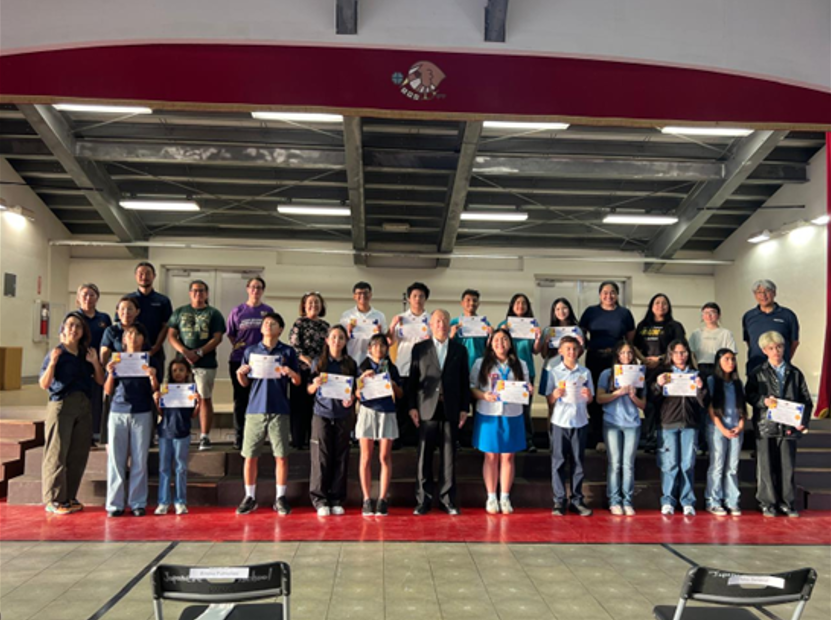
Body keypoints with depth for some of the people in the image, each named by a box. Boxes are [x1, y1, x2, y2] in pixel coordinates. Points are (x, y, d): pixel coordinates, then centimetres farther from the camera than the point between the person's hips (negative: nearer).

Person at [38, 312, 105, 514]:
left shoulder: (86, 355, 13)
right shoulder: (56, 353, -1)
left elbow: (100, 381, 11)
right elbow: (44, 384, -8)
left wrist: (95, 362, -4)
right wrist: (52, 362, -21)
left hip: (83, 407, 5)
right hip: (61, 406, -5)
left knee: (78, 455, 7)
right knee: (57, 454, -4)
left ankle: (69, 497, 17)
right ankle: (54, 500, 4)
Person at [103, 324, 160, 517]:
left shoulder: (150, 361, 6)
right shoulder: (116, 360, 9)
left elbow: (155, 391, 5)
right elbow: (108, 391, 7)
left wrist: (152, 377, -15)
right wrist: (110, 374, -10)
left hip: (142, 414, -1)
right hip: (118, 412, 1)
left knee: (140, 460, 2)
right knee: (116, 459, 1)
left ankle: (138, 503, 9)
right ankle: (115, 504, 8)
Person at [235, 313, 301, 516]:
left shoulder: (288, 352, 6)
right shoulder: (251, 351, 10)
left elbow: (298, 381, 5)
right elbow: (245, 383, 13)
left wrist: (290, 373, -15)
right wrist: (240, 374, -8)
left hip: (279, 410, -1)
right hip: (255, 409, 1)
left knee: (281, 456, 1)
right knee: (250, 456, 4)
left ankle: (281, 498, 12)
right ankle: (250, 497, 17)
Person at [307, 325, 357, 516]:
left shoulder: (351, 364, 7)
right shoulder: (319, 363, 3)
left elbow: (355, 389, 10)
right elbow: (309, 390, 4)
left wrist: (352, 398, -11)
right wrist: (315, 384, -17)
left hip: (343, 415, 2)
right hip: (322, 414, -2)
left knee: (341, 458, 4)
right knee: (321, 458, -2)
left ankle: (337, 500, 13)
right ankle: (320, 499, 7)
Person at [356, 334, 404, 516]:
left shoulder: (392, 368, 11)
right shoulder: (363, 367, 7)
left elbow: (400, 395, 12)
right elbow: (357, 394, 2)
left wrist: (393, 384, -7)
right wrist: (362, 378, -13)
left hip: (387, 413, 1)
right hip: (367, 411, -1)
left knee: (385, 457, -1)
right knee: (366, 457, -1)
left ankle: (382, 499, 3)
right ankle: (367, 500, 4)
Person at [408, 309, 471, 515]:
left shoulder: (460, 350, 10)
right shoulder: (419, 349, 7)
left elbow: (464, 382, 8)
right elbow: (412, 380, 5)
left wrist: (464, 408, 2)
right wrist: (412, 407, -2)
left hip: (450, 410, 1)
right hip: (427, 409, -1)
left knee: (449, 457, 4)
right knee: (424, 457, 2)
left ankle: (448, 499, 12)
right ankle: (423, 500, 10)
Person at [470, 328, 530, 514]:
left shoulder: (520, 365, 11)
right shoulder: (481, 363, 4)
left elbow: (525, 390, 12)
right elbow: (471, 388, 0)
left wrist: (528, 391, -10)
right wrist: (484, 395, -17)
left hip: (512, 416, 2)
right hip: (488, 415, -2)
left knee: (508, 457, 4)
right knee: (491, 457, 4)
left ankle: (505, 498, 13)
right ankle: (491, 498, 12)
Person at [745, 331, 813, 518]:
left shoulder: (795, 373, 9)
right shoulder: (758, 373, 4)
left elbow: (806, 400, 10)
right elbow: (749, 395, 2)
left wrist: (803, 421, -2)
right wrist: (764, 401, -17)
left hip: (789, 425, 2)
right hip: (765, 425, -1)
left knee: (788, 466, 6)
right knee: (766, 466, 3)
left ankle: (787, 502, 19)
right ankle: (767, 502, 14)